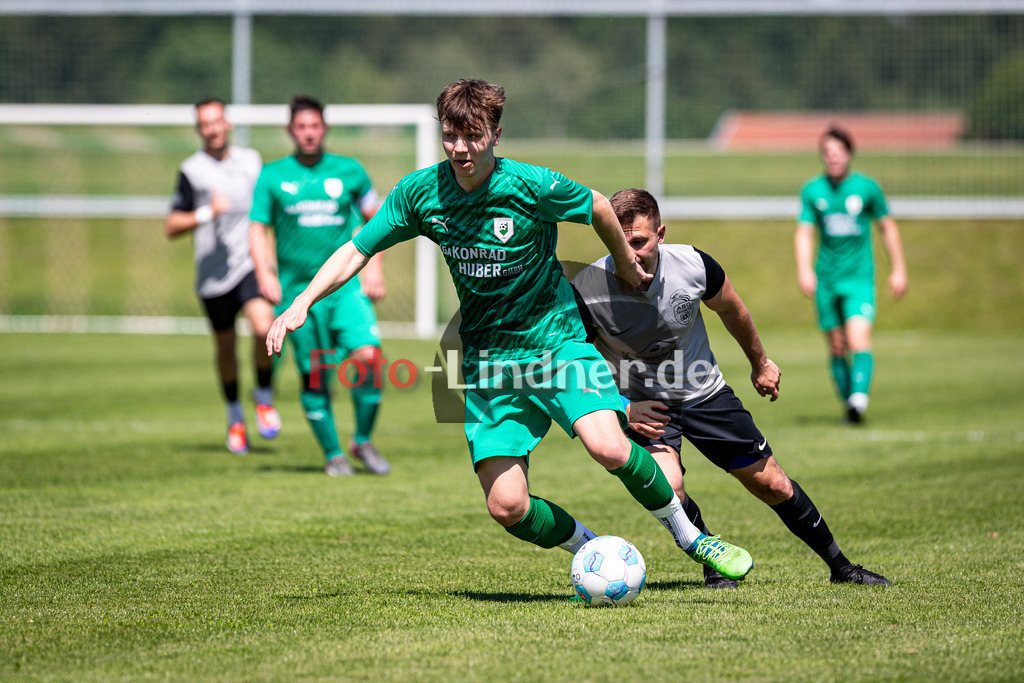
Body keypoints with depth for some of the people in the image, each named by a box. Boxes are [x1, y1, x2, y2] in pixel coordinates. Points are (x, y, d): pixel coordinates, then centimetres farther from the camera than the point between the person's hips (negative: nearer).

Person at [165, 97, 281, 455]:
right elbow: (171, 226, -6)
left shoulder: (251, 160, 8)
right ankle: (235, 416, 29)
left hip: (251, 262, 1)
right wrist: (205, 214, -20)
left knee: (263, 328, -21)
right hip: (214, 272, -1)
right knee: (225, 345, 8)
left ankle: (264, 395, 3)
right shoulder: (192, 170, -3)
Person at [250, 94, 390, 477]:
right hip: (298, 289, 0)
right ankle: (333, 454, 17)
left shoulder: (349, 171, 6)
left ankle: (363, 441, 1)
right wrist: (264, 273, -9)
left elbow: (375, 217, 18)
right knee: (313, 375, 0)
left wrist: (374, 266, 8)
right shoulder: (272, 176, 4)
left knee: (367, 356, -18)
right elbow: (258, 230, 6)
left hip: (346, 284, 0)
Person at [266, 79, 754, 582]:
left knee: (609, 449, -27)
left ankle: (688, 536, -2)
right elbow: (357, 251, 2)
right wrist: (300, 305, -10)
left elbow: (597, 207, 3)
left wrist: (625, 263, 18)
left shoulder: (532, 185, -16)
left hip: (558, 340, -3)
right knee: (507, 507, -10)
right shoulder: (420, 192, -7)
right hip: (488, 364, 3)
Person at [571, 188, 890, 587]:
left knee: (773, 486, 7)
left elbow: (730, 308, 2)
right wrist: (621, 408, -22)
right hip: (641, 403, -2)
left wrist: (760, 364, 16)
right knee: (668, 487, -27)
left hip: (703, 391, 2)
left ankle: (839, 566, 28)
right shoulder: (586, 291, -28)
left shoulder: (693, 266, -22)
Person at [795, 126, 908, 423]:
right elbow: (804, 233, 0)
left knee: (859, 339, -20)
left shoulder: (867, 187, 1)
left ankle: (859, 395, -33)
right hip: (826, 279, 2)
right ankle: (847, 401, 16)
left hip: (859, 278, -2)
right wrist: (804, 269, -17)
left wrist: (898, 270, 10)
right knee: (836, 346, 6)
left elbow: (888, 227, 11)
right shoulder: (812, 191, 3)